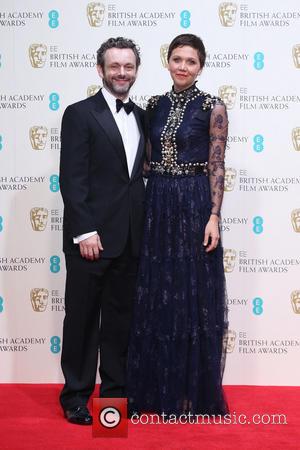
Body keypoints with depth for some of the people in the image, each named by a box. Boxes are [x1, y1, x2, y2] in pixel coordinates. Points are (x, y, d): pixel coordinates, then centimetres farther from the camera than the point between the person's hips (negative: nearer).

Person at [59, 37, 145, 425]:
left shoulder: (141, 117, 13)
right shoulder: (79, 114, -5)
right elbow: (71, 177, -11)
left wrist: (145, 226, 9)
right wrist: (84, 232, -16)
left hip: (130, 238, 6)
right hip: (91, 236, -5)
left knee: (120, 317, 13)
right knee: (82, 317, 5)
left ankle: (115, 389, 25)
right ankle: (76, 395, 17)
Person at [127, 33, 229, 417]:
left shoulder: (212, 108, -4)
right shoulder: (155, 105, 10)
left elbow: (216, 167, -6)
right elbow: (146, 158, 12)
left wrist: (214, 216, -13)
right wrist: (141, 208, 8)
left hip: (194, 207, -4)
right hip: (156, 206, 5)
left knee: (194, 298, 2)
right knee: (155, 298, 8)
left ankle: (194, 391, 16)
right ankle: (157, 388, 22)